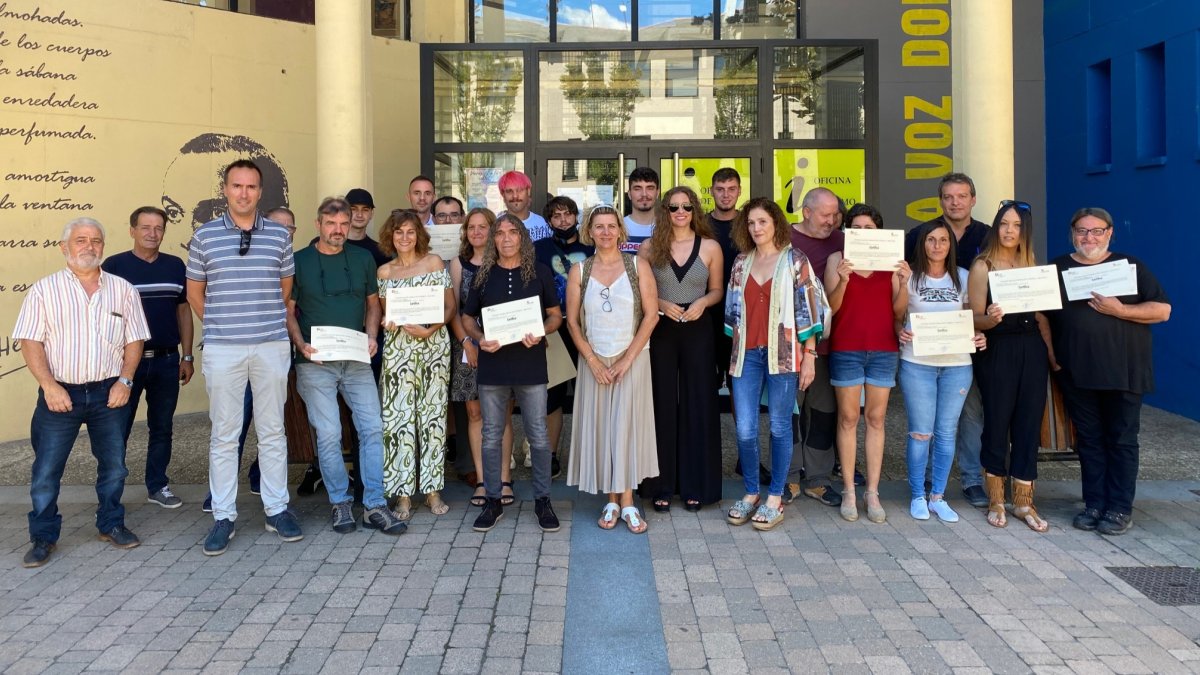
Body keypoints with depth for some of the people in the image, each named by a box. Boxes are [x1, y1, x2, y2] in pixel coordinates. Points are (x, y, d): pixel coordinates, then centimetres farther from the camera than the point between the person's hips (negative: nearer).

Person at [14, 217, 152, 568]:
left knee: (114, 465, 10)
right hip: (60, 393, -2)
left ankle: (111, 524, 27)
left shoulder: (123, 290, 6)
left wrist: (125, 380, -6)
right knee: (46, 470, 2)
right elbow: (30, 342, -4)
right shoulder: (44, 290, 0)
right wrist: (49, 386, -14)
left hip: (109, 393, 2)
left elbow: (134, 340, 7)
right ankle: (43, 537, 16)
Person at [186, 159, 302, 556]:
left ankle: (276, 510, 17)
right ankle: (223, 516, 13)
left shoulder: (279, 235, 6)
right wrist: (218, 325, 12)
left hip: (272, 345, 1)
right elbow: (194, 291, 12)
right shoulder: (205, 236, 3)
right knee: (224, 435, 4)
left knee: (272, 431, 8)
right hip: (222, 348, -1)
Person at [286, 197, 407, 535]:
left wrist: (371, 335, -1)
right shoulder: (299, 261, 2)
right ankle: (340, 502, 13)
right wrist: (301, 345, -13)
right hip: (315, 364, -2)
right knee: (328, 435, -2)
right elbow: (288, 311, 3)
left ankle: (374, 505, 3)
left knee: (372, 429, -4)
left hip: (357, 361, 3)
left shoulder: (363, 259, 9)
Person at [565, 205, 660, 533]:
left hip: (632, 359, -2)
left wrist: (627, 359, -9)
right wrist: (593, 360, -7)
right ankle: (611, 501, 11)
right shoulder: (579, 271, 4)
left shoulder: (638, 266, 0)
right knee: (599, 428, 3)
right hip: (594, 361, 2)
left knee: (627, 426, -4)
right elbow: (572, 321, 2)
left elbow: (651, 315, -4)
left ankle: (627, 503, 2)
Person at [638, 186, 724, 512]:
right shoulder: (650, 247, 2)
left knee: (697, 405, 4)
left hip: (697, 331, 0)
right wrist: (660, 303, -12)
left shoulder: (710, 247, 3)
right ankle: (662, 486, 12)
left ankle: (695, 485, 14)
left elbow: (717, 291, 9)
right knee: (662, 406, 3)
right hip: (660, 331, 0)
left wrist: (702, 302, -11)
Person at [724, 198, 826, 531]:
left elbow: (808, 310, -3)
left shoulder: (795, 261, 0)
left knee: (779, 426, 4)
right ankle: (751, 493, 18)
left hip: (782, 353, -3)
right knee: (745, 429, 1)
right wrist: (733, 355, 13)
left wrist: (809, 357, -7)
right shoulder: (741, 262, 11)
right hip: (747, 353, 3)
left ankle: (775, 498, 15)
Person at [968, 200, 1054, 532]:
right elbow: (975, 318, -6)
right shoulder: (982, 265, -1)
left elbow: (1042, 316, 13)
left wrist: (1052, 354, 5)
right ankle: (996, 501, 15)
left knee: (1029, 424, 5)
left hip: (1032, 350, 4)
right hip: (997, 352, -4)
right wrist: (991, 318, -28)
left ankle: (1023, 501, 15)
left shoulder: (1031, 265, 12)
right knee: (997, 422, 2)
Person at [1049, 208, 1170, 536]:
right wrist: (1051, 355, 0)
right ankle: (1094, 505, 15)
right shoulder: (1057, 268, 10)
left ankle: (1120, 509, 9)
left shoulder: (1129, 265, 3)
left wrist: (1120, 310, -17)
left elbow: (1162, 310, -2)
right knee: (1089, 440, 7)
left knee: (1121, 440, 3)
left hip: (1122, 372, -2)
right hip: (1076, 373, 2)